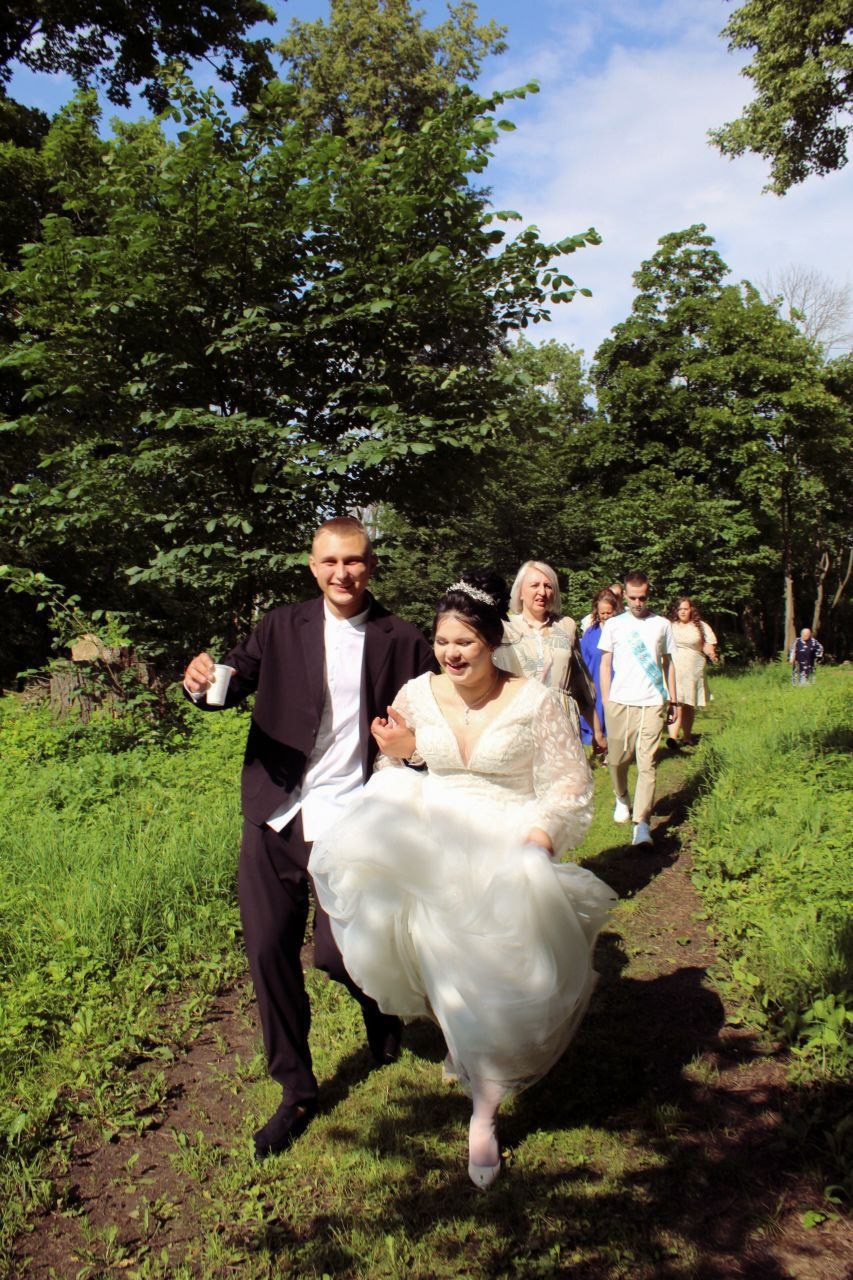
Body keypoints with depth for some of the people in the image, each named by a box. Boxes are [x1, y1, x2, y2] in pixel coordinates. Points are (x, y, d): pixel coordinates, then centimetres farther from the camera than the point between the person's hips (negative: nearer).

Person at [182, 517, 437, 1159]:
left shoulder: (402, 641, 0)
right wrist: (205, 680, -24)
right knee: (270, 952, 7)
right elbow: (238, 680, -2)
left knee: (338, 953, -4)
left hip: (353, 822, -2)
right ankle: (296, 1091, 30)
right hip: (276, 819, 3)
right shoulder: (282, 628, 5)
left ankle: (382, 1000, 36)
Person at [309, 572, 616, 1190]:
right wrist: (392, 753, -9)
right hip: (432, 847, 3)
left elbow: (571, 784, -3)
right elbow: (398, 776, 12)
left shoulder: (536, 701, -8)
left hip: (510, 845, -2)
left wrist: (540, 833, -18)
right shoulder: (416, 694, 0)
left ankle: (484, 1112, 18)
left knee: (500, 972, -8)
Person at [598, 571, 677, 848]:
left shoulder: (662, 625, 9)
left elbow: (667, 663, 15)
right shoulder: (613, 625, 7)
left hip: (652, 703, 0)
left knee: (647, 762, -6)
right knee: (617, 758, 7)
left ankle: (642, 823, -7)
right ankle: (622, 799, 36)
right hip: (619, 702, 0)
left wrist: (673, 699, 11)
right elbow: (605, 663, 9)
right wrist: (605, 700, 3)